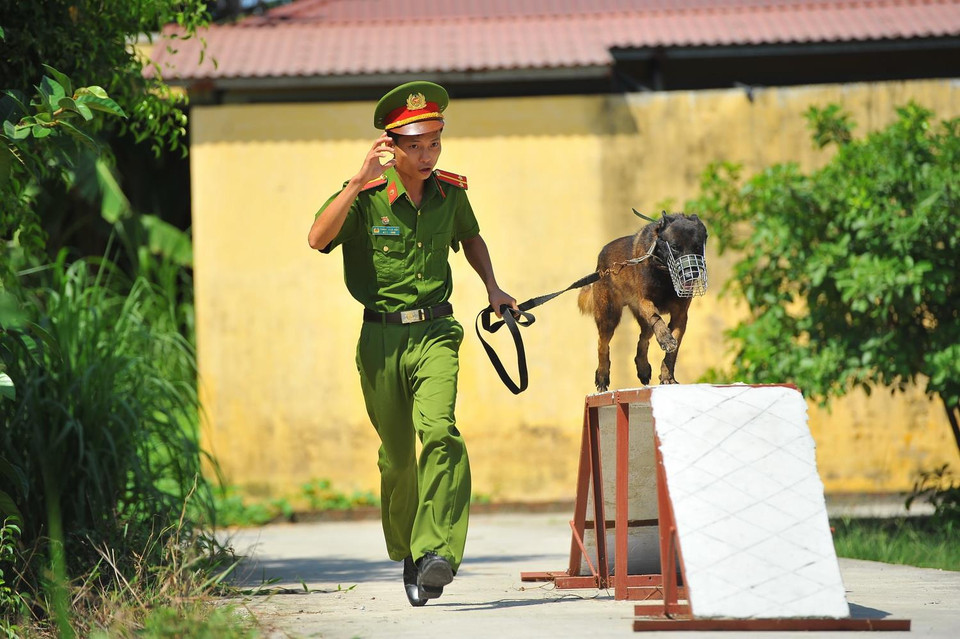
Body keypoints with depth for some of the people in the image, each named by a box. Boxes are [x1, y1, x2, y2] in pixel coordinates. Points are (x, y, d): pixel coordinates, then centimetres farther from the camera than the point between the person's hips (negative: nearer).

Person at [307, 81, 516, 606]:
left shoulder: (450, 192, 5)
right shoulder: (366, 196, -6)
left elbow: (470, 236, 28)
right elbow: (318, 239, -24)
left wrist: (491, 286, 15)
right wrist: (360, 179, -29)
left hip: (435, 333, 1)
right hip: (381, 339, -1)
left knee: (439, 430, -24)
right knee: (397, 458, 7)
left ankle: (438, 552, -31)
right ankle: (408, 554, 28)